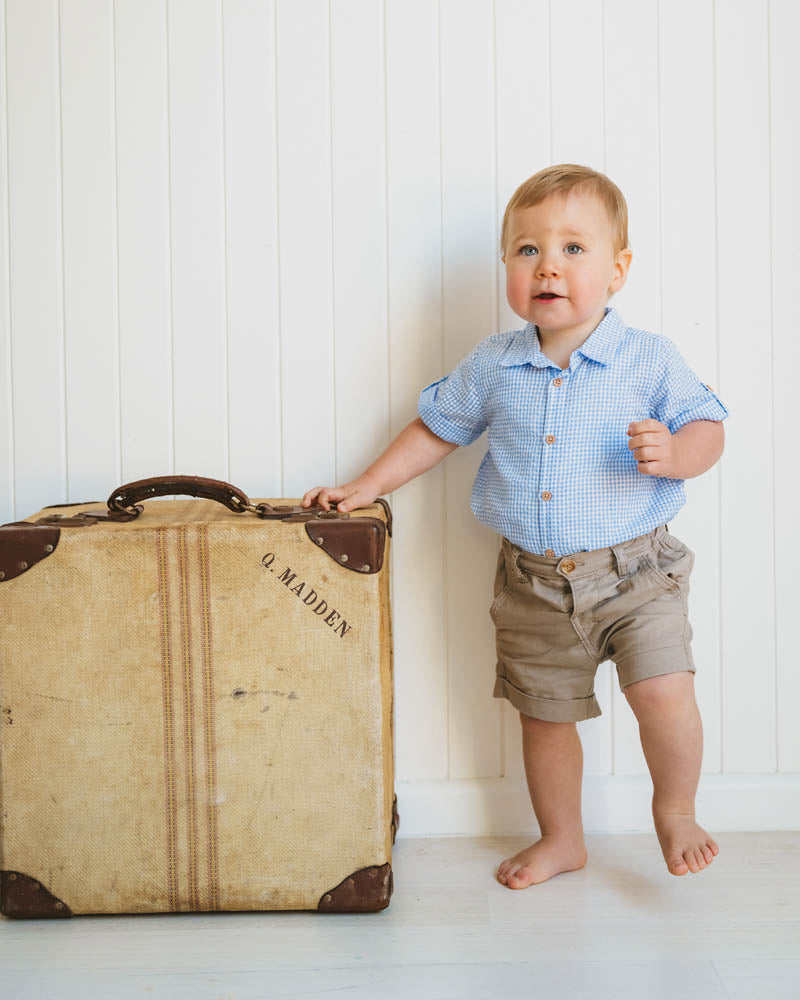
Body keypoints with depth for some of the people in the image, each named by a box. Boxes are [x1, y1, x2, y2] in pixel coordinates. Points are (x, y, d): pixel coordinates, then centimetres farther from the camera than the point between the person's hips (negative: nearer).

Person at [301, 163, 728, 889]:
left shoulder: (650, 359, -8)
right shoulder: (492, 366, 0)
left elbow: (708, 428, -4)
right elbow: (437, 430, 12)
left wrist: (672, 454, -25)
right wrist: (366, 487, 9)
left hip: (635, 570, -3)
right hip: (534, 583, 3)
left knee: (665, 694, -19)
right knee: (544, 714, 15)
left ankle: (676, 810, 11)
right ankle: (561, 840, 38)